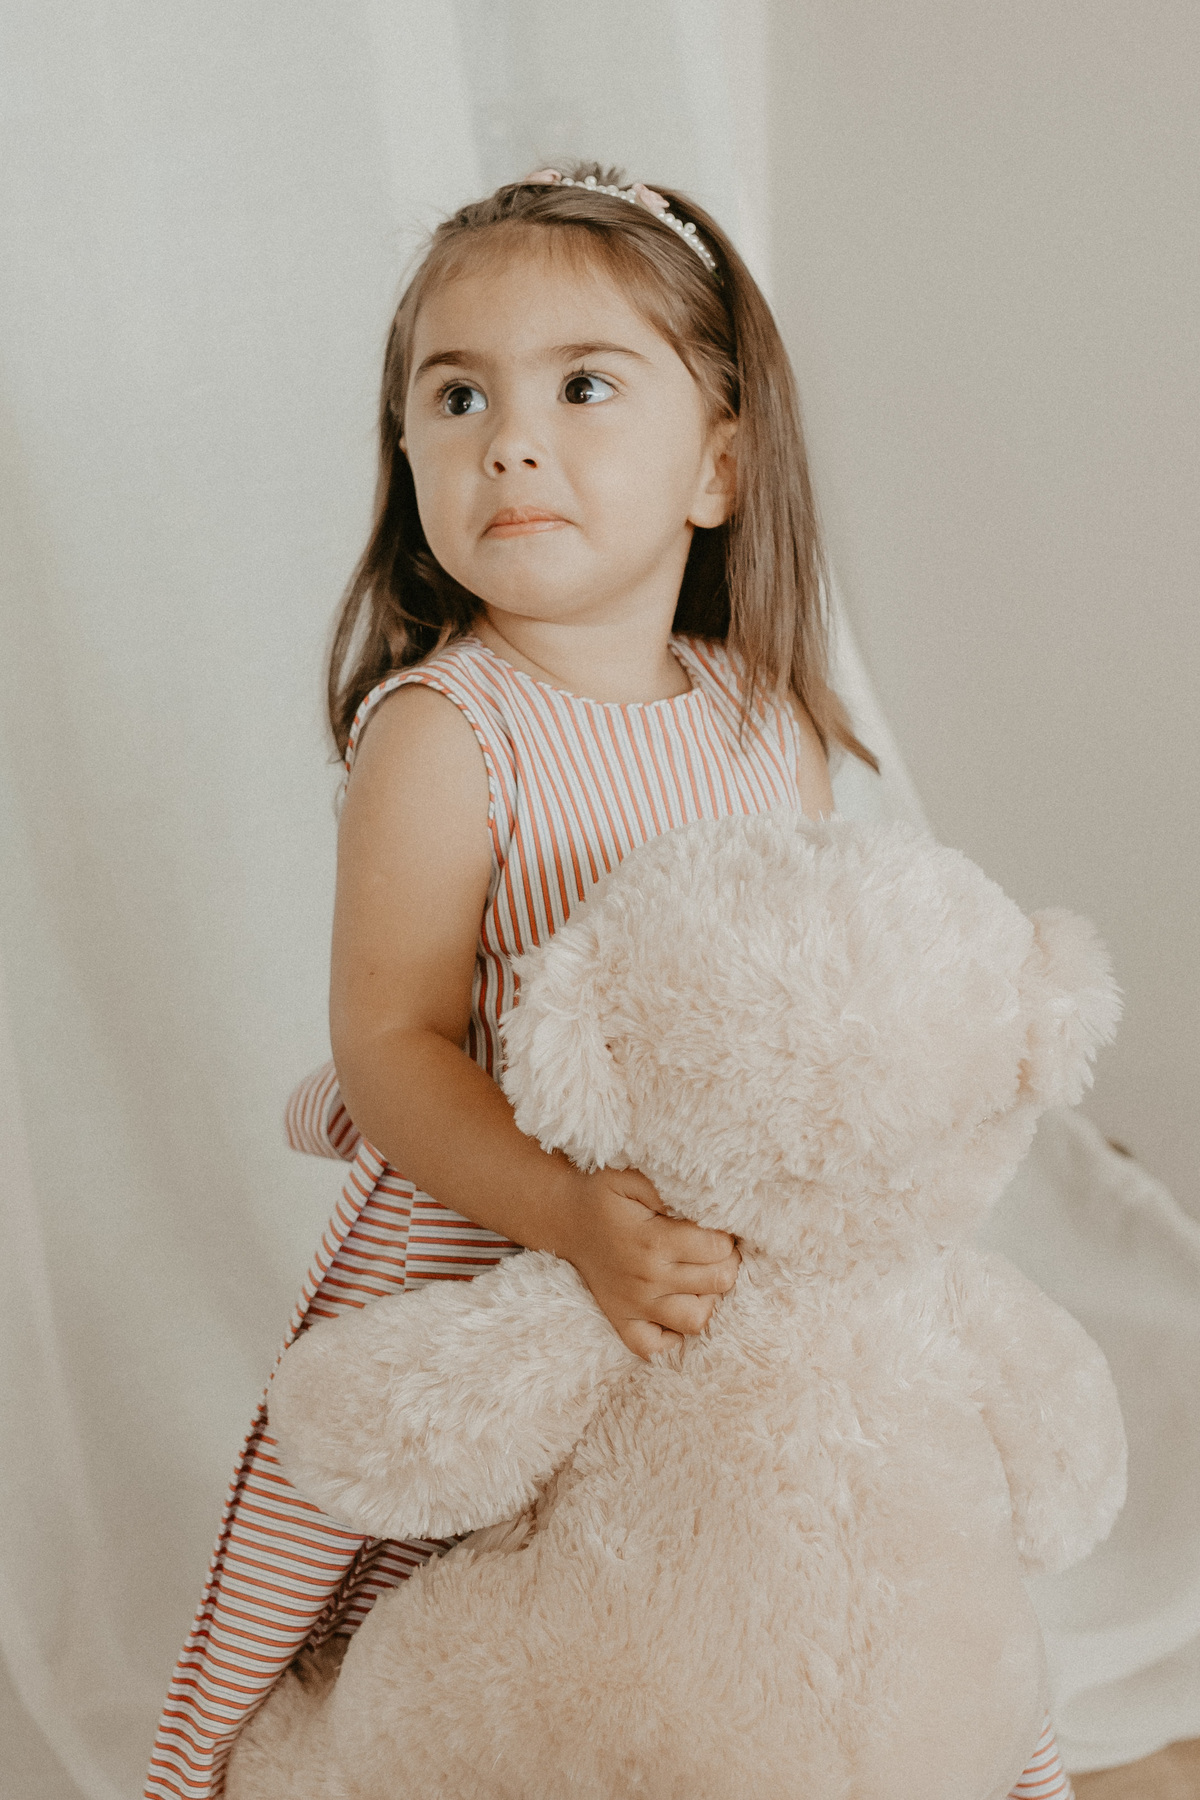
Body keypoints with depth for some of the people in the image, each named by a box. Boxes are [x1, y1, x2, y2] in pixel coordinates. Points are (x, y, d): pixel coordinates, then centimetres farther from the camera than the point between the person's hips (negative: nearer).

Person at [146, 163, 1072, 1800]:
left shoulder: (776, 720, -1)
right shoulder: (440, 732, -18)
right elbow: (389, 1045, -20)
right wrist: (575, 1216, -32)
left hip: (752, 1275, 4)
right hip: (484, 1267, -4)